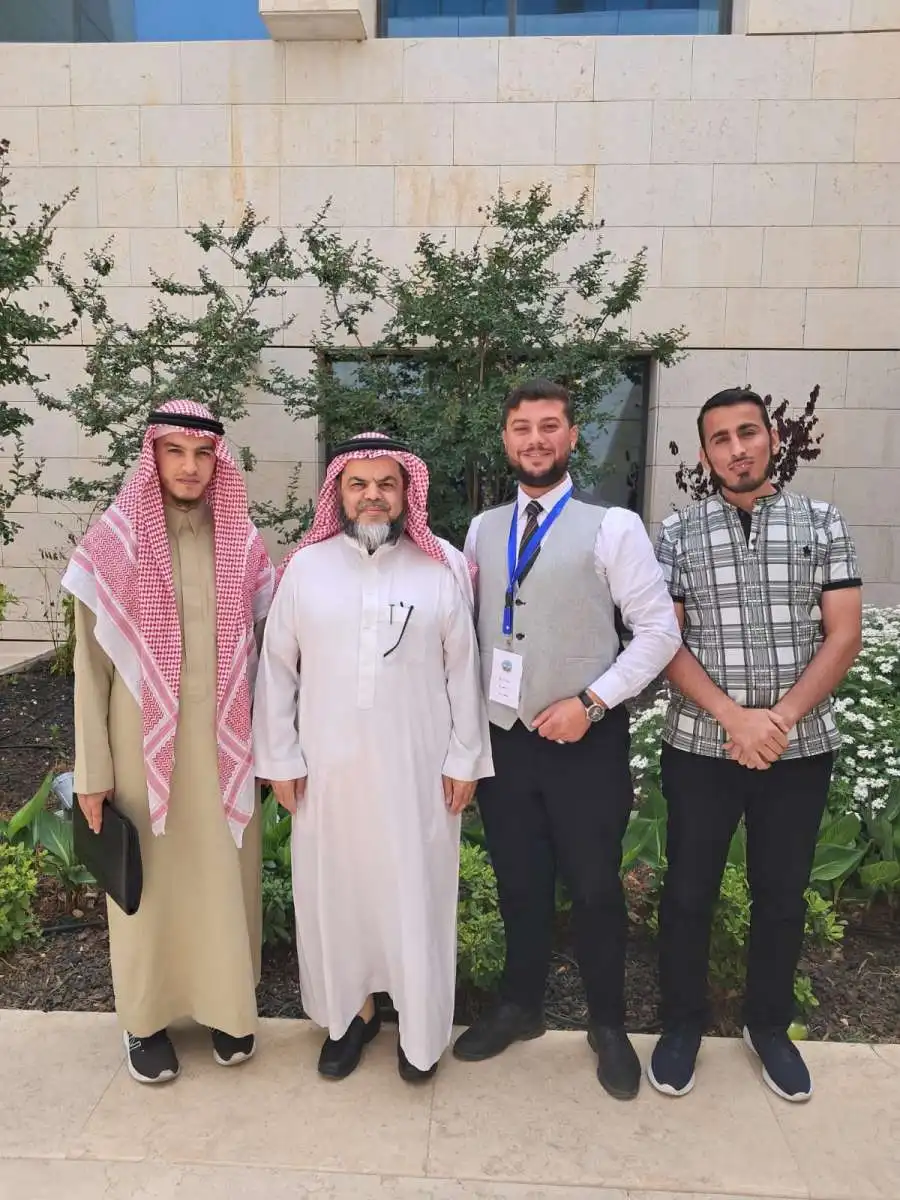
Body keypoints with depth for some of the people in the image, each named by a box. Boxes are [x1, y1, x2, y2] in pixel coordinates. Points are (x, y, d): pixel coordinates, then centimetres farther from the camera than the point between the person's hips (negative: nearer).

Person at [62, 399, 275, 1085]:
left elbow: (260, 650, 7)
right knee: (151, 879, 11)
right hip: (145, 741, -2)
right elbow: (91, 663, -3)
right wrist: (92, 771, -4)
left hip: (225, 743, 2)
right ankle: (147, 1018, 33)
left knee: (227, 875, 13)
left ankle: (229, 1004, 35)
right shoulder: (113, 543, -6)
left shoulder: (243, 544, 1)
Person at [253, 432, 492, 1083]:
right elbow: (277, 668, 3)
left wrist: (466, 759, -2)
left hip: (418, 769, -1)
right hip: (327, 767, 2)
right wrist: (280, 758, 1)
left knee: (416, 895, 9)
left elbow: (463, 670, -1)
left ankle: (421, 1030, 32)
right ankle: (350, 1012, 38)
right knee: (333, 891, 14)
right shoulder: (305, 567, 0)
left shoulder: (444, 569, -3)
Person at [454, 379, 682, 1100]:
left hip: (586, 742, -3)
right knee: (519, 885, 18)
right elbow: (468, 628, 11)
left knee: (594, 890, 11)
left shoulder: (612, 527, -7)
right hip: (504, 740, 4)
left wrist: (590, 702, -14)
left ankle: (609, 1025, 35)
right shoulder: (482, 530, 8)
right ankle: (519, 1006, 41)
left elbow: (659, 630, -9)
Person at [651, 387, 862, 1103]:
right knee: (689, 891, 10)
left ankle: (770, 1025, 37)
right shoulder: (678, 533, 1)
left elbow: (844, 636, -3)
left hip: (801, 748, 1)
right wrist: (733, 716, -16)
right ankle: (683, 1021, 32)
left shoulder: (822, 524, 3)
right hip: (700, 746, -1)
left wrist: (781, 718, -14)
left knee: (783, 894, 15)